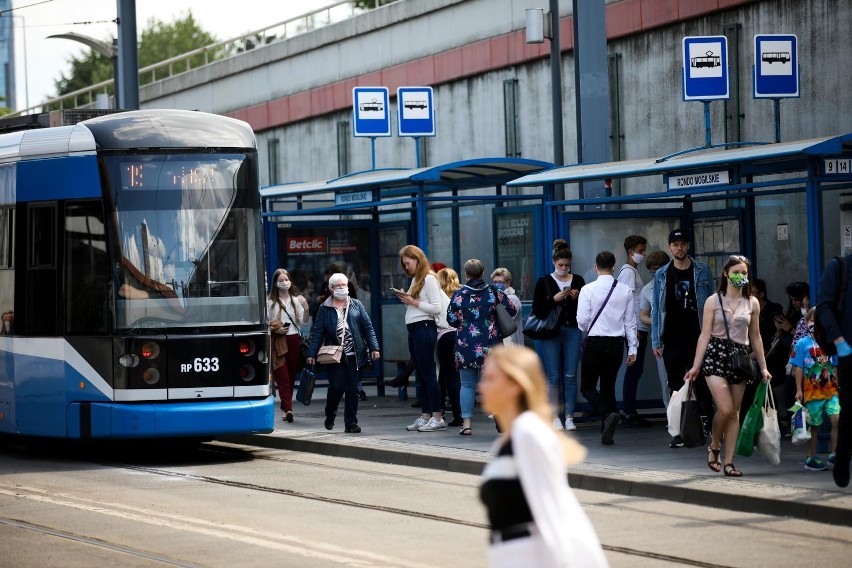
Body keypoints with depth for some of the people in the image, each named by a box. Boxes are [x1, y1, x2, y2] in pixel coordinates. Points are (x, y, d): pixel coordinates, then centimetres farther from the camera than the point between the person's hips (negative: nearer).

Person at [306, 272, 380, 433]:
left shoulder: (356, 305, 9)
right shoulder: (324, 309, 5)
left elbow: (368, 328, 7)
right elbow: (317, 332, 3)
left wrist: (374, 348, -3)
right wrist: (312, 353, -5)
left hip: (354, 355, 2)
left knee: (352, 390, 2)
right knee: (337, 387, -7)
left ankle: (351, 423, 8)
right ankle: (330, 416, 18)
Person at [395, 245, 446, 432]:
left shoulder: (429, 279, -9)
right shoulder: (415, 280, 17)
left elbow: (436, 308, -16)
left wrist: (414, 302, -14)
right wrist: (406, 299, 3)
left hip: (424, 329, -9)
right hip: (413, 329, 9)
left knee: (428, 374, -8)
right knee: (421, 375, 10)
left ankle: (438, 418, -7)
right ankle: (425, 416, 13)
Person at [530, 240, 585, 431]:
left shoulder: (578, 281, 8)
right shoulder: (544, 282, 3)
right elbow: (537, 310, -1)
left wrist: (577, 298, -8)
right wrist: (554, 300, -13)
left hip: (572, 331, 1)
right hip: (551, 333, -1)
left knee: (571, 375, -1)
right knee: (554, 377, -3)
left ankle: (569, 417, 2)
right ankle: (556, 417, 1)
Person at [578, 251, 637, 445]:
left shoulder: (588, 290, -9)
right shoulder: (625, 291, 2)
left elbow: (582, 321, -9)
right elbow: (630, 322, 5)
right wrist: (632, 349, 10)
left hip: (595, 342, -4)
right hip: (617, 344, 4)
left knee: (587, 387, 7)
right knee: (608, 387, 13)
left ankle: (608, 414, -19)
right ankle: (607, 433, 11)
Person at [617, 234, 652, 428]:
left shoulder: (633, 271, 19)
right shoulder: (628, 272, -11)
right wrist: (634, 330, -20)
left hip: (638, 329, 10)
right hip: (635, 328, -10)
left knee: (635, 371, 11)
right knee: (634, 371, -8)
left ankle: (631, 413, 14)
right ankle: (629, 414, -7)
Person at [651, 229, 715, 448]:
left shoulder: (702, 271, 4)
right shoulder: (662, 275, 8)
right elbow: (656, 309, 9)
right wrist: (656, 341, 3)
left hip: (698, 338, -2)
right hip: (672, 340, 2)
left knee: (702, 385, 0)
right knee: (676, 388, 3)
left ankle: (708, 423, 9)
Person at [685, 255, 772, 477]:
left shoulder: (752, 303, 9)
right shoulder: (713, 301, 1)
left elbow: (755, 337, 14)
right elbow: (705, 335, -1)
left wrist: (763, 367, 12)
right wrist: (696, 366, -5)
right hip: (716, 355, -3)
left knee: (735, 413, 2)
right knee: (725, 408, -16)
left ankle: (728, 462, 5)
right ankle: (714, 447, 10)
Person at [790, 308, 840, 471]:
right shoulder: (802, 344, -1)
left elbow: (835, 367, 15)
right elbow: (798, 368, -1)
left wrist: (839, 386, 14)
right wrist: (798, 390, -4)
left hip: (830, 389, 2)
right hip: (812, 390, -2)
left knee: (837, 418, -14)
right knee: (814, 425, 5)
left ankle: (834, 453, -5)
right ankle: (811, 458, 15)